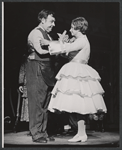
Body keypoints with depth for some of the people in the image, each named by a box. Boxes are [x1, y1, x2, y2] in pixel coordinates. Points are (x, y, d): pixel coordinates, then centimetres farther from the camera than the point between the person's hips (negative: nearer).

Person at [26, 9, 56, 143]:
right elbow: (40, 50, -22)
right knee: (37, 102, -5)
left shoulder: (47, 35, 20)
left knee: (45, 103, 10)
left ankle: (43, 133, 17)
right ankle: (36, 134, 1)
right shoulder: (35, 33, -8)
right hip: (37, 70, -9)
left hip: (46, 71, 9)